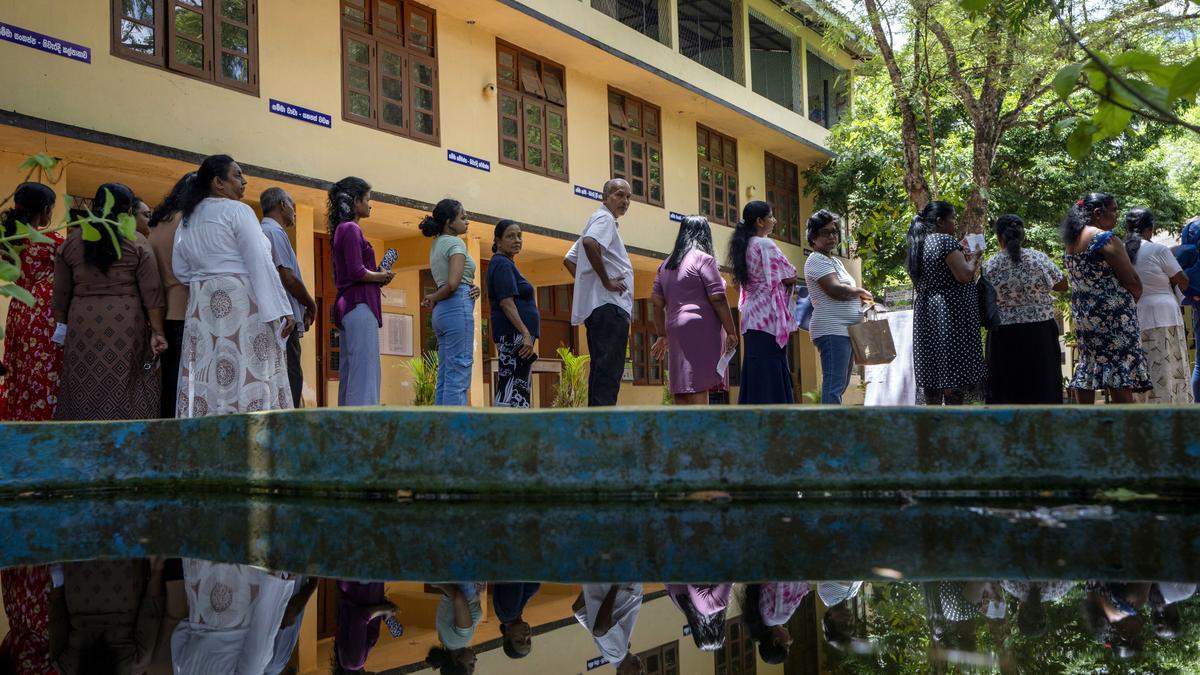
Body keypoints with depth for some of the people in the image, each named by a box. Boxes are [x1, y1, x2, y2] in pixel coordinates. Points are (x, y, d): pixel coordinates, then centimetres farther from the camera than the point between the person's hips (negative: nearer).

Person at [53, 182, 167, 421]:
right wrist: (157, 332, -1)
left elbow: (60, 294, 10)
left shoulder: (71, 242, 9)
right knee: (125, 391, -1)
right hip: (126, 326, -2)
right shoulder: (137, 243, 1)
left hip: (82, 327, 2)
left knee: (84, 394, 4)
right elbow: (151, 293, -3)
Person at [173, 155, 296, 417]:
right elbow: (260, 263, -13)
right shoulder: (237, 211, -5)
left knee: (204, 381, 4)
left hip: (202, 307, 7)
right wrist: (280, 310, -15)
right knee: (250, 379, -9)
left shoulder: (188, 219, 16)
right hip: (241, 303, -7)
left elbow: (180, 269, 15)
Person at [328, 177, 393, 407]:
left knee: (350, 371, 10)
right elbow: (357, 271, -18)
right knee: (365, 371, -11)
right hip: (360, 304, -10)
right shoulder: (351, 229, -10)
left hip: (347, 305, 10)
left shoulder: (342, 229, 19)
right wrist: (382, 276, -3)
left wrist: (378, 278, 8)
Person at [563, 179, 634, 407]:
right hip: (609, 305, -10)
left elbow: (569, 260, 30)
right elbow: (590, 243, -28)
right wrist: (606, 281, -21)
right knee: (609, 370, -14)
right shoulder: (605, 219, -5)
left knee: (601, 370, 10)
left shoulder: (597, 220, 26)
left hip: (597, 307, 10)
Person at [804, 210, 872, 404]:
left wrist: (861, 298, 6)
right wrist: (861, 292, -4)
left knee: (841, 384, 11)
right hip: (832, 331, -10)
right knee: (834, 385, -15)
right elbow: (835, 290, -20)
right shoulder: (817, 260, -8)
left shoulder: (835, 261, 23)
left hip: (846, 330, 10)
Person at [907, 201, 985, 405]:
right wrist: (972, 261, 1)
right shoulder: (945, 241, -11)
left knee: (932, 372, 9)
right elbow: (964, 275, -19)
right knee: (955, 373, -7)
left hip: (925, 314, 9)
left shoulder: (919, 245, 16)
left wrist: (963, 259, 21)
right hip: (951, 315, -9)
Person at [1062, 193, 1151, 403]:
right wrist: (1132, 299, 7)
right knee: (1121, 384, -8)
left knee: (1086, 374, 11)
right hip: (1112, 315, -8)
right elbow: (1134, 282, -13)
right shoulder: (1105, 239, -12)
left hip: (1082, 315, 8)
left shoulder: (1071, 242, 12)